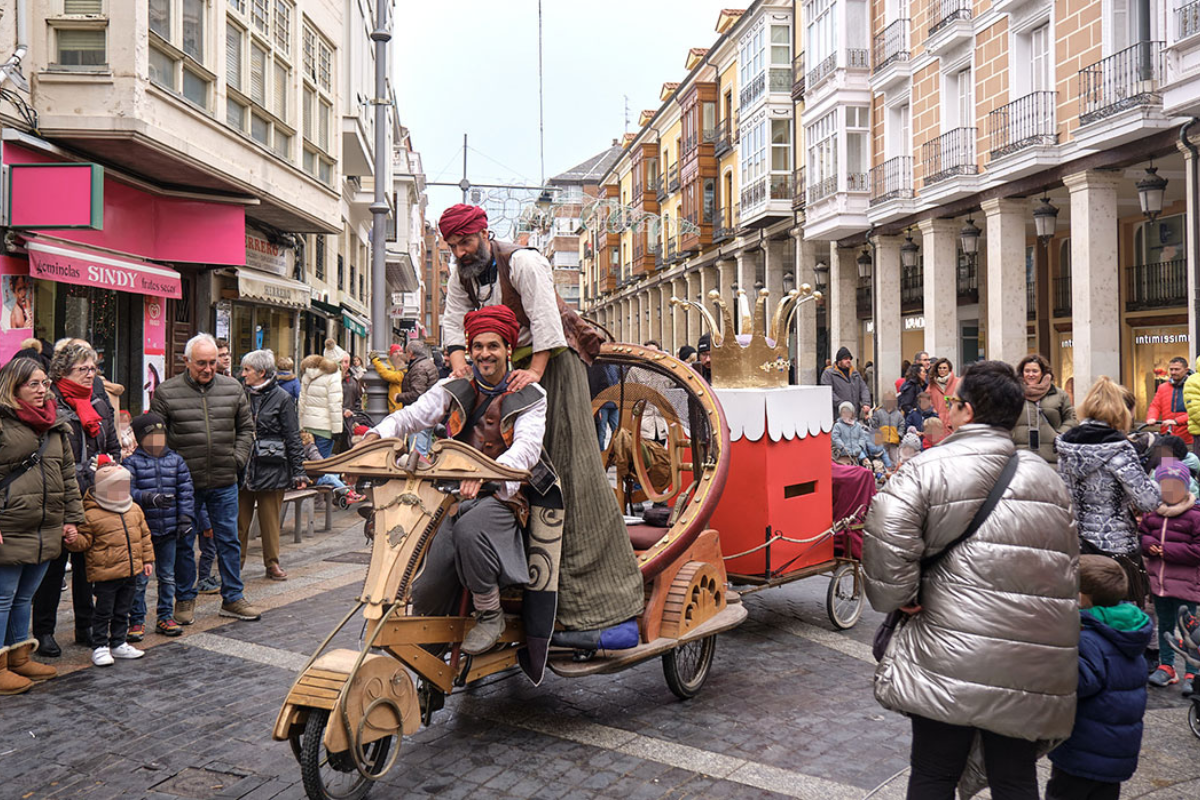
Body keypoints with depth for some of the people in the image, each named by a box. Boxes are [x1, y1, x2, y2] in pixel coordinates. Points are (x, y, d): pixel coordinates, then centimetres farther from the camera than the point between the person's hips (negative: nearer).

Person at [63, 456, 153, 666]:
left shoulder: (134, 510, 8)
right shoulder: (92, 515, -11)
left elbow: (144, 536, 14)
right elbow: (85, 539, -6)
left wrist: (147, 559, 13)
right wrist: (75, 541, -29)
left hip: (131, 572, 6)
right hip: (105, 574, -6)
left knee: (122, 611, 16)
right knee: (103, 612, 3)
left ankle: (118, 643, 27)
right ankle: (99, 647, 15)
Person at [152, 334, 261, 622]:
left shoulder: (232, 388, 5)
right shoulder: (167, 392, -3)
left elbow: (246, 428, 15)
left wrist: (238, 459, 3)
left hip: (225, 482, 2)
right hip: (184, 483, -2)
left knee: (228, 541, 9)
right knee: (183, 542, 8)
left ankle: (232, 598, 20)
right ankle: (185, 599, 23)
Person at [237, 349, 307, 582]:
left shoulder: (282, 398, -3)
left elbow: (293, 438, -3)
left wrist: (299, 472, -5)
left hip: (271, 467, -3)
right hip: (243, 466, 3)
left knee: (270, 519, 5)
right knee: (239, 518, 6)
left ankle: (272, 563, 18)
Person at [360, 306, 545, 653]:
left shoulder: (530, 397, 1)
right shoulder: (457, 388, 11)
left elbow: (527, 447, -16)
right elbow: (413, 414, 1)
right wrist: (376, 435, -21)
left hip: (501, 496, -3)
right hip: (455, 495, 3)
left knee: (468, 530, -37)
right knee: (426, 594, -11)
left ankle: (490, 615, -14)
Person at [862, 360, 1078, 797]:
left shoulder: (924, 469, -7)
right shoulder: (1048, 477, 12)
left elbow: (887, 540, -20)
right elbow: (1069, 563, 18)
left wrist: (897, 597, -4)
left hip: (949, 662, -5)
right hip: (1033, 670, 5)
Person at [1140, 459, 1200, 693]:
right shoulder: (1151, 513, 6)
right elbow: (1141, 535, 16)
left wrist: (1166, 550, -16)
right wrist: (1149, 544, -6)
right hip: (1158, 581, 5)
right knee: (1164, 625, 17)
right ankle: (1166, 667, 28)